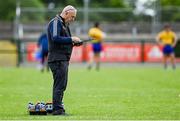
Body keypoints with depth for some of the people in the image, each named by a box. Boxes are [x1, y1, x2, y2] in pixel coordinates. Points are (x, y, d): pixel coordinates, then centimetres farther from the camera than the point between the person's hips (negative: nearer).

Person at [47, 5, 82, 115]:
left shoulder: (64, 24, 21)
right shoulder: (55, 22, -10)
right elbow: (55, 38, -22)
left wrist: (73, 43, 9)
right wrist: (71, 39, -18)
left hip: (64, 59, 10)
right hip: (57, 59, -10)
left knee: (62, 85, 12)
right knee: (60, 84, -11)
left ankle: (57, 108, 18)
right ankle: (57, 109, -10)